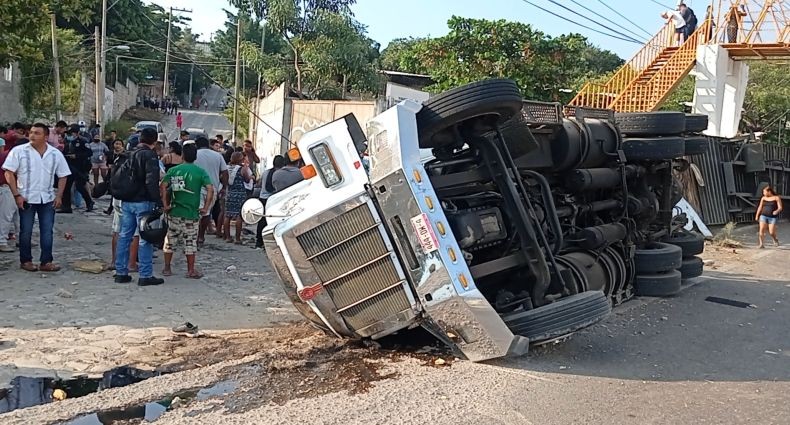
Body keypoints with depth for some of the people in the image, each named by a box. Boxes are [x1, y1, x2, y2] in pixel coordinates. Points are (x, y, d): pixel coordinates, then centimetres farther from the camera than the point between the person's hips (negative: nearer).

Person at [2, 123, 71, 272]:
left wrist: (59, 196, 0)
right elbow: (9, 173, -6)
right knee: (26, 231, 6)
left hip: (48, 199, 2)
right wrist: (16, 195, -12)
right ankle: (26, 261, 18)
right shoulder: (19, 151, -7)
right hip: (26, 198, -2)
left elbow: (62, 176, 8)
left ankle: (46, 262, 11)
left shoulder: (56, 154, 2)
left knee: (47, 231, 4)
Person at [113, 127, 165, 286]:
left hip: (126, 201, 8)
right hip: (143, 202, -7)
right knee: (145, 239, -2)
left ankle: (121, 272, 17)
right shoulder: (150, 155, -11)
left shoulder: (130, 154, 12)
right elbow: (152, 182, -19)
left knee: (124, 236, 11)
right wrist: (158, 201, -15)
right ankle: (145, 275, 1)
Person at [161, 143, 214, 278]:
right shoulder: (200, 172, -4)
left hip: (174, 212, 2)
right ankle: (191, 271, 11)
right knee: (190, 242, 6)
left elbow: (163, 187, -9)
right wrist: (206, 208, -8)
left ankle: (167, 268, 20)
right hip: (192, 213, -2)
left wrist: (165, 205, -4)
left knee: (170, 240, 13)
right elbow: (210, 189, -14)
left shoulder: (173, 170, 1)